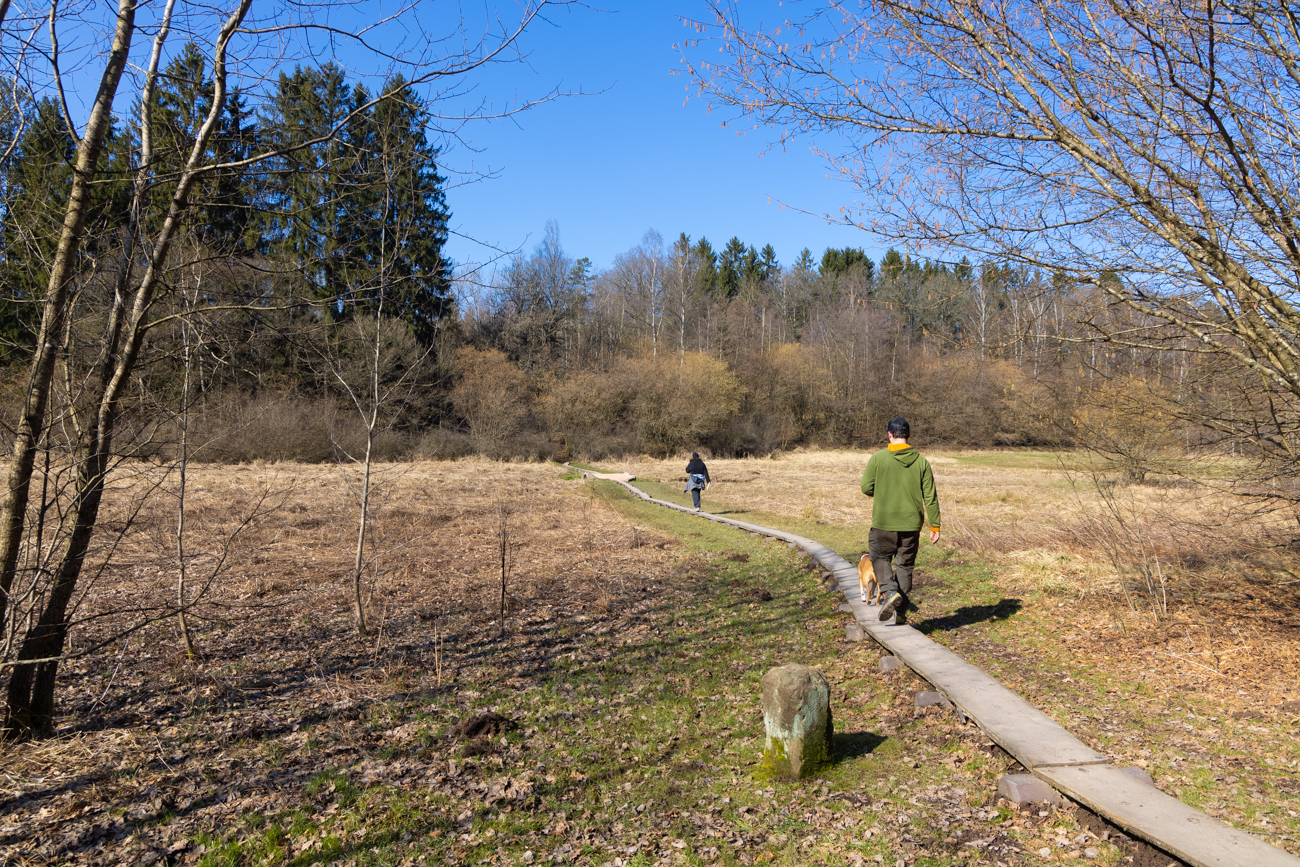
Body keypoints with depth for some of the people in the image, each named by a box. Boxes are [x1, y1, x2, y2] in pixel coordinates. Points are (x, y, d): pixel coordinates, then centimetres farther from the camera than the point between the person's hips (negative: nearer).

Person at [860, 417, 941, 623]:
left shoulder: (878, 458, -9)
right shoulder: (921, 461, -2)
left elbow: (866, 488, -7)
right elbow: (930, 497, -1)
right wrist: (935, 526, 5)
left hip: (884, 522, -2)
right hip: (911, 523, 2)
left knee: (880, 558, 17)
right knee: (904, 565, 14)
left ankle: (890, 591, -7)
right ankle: (901, 611, 15)